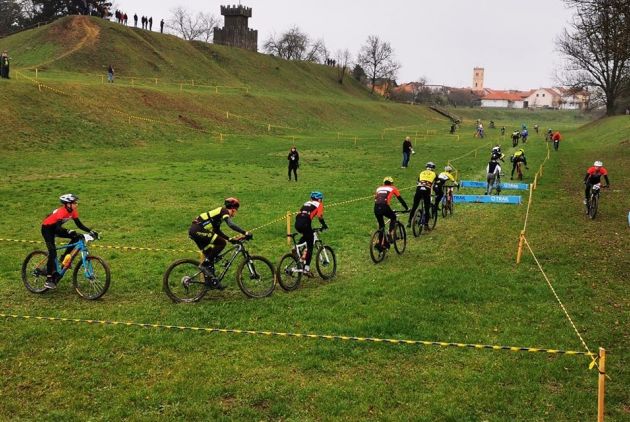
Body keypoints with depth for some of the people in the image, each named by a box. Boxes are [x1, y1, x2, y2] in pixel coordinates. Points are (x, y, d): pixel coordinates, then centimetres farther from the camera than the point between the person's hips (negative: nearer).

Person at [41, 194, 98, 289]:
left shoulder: (73, 211, -10)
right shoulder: (62, 211, -31)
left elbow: (79, 225, -6)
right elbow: (58, 228, -41)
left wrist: (91, 231, -18)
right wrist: (69, 231, -57)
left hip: (56, 228, 8)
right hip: (47, 228, -8)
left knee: (76, 237, -11)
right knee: (53, 252, -17)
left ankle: (64, 257, 3)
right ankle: (49, 279, -12)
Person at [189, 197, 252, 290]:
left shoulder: (220, 211, 23)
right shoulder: (224, 211, -5)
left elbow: (217, 231, 29)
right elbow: (231, 225, -23)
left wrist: (230, 238, 26)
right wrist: (245, 233, -21)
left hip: (194, 231, 10)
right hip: (198, 231, -10)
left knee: (210, 256, 16)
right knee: (222, 243, -13)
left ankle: (210, 281, 20)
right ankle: (205, 265, -8)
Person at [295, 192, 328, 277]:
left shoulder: (306, 203, 31)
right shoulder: (319, 204, 14)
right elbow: (319, 216, -3)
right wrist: (324, 225, 8)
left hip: (297, 223, 6)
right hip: (305, 223, -6)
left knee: (307, 235, 36)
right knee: (310, 246, 4)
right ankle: (306, 268, -1)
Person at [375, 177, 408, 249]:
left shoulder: (379, 188, 30)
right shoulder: (393, 188, 21)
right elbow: (400, 199, 23)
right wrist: (407, 208, 32)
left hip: (376, 208, 3)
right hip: (384, 207, -3)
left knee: (381, 225, 20)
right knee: (393, 217, 25)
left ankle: (380, 243, 16)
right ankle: (390, 234, 9)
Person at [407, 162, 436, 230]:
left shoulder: (422, 173, 27)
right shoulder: (434, 174, 20)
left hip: (419, 189, 2)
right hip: (427, 190, -2)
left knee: (414, 207, 12)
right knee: (427, 208, 7)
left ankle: (409, 222, 11)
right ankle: (426, 225, 4)